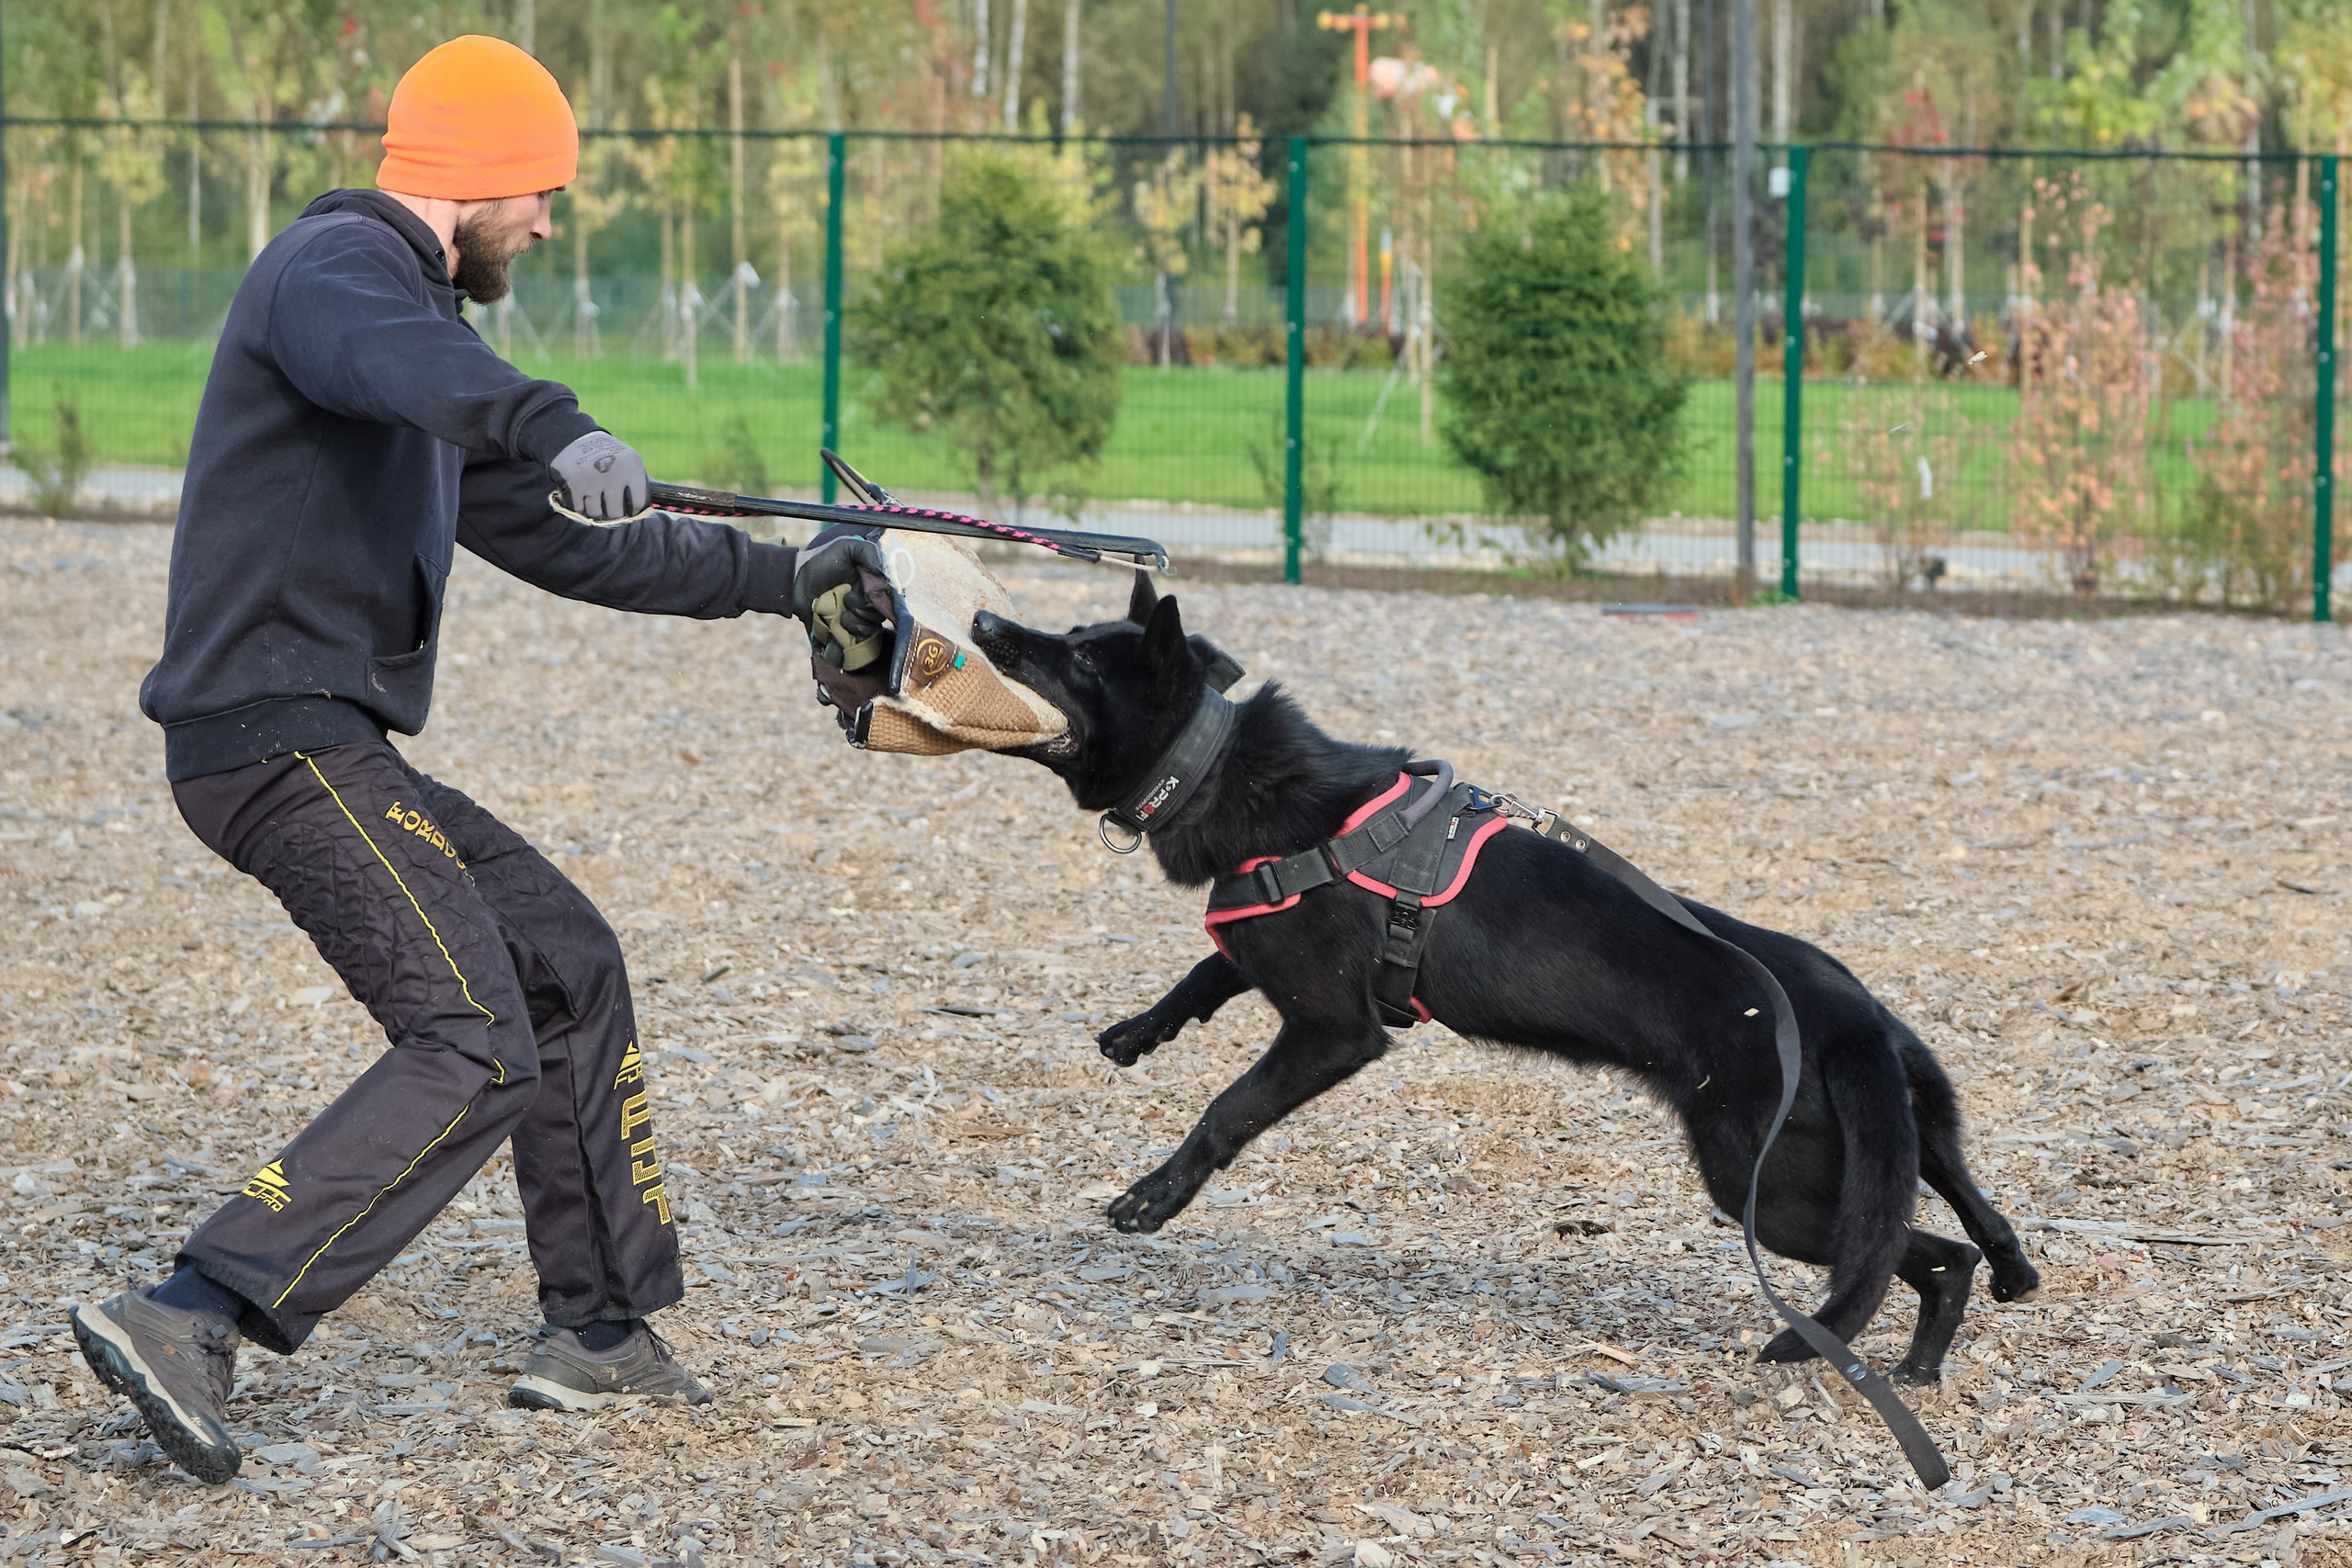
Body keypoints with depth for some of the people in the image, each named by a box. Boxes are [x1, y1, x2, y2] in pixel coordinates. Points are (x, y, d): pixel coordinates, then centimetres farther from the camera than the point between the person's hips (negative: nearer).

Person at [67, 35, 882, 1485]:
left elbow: (566, 541, 31)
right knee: (479, 1048, -18)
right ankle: (193, 1321, -25)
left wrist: (782, 577, 32)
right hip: (279, 733, -11)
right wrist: (558, 428, -53)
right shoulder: (337, 265, -8)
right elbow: (388, 357, -36)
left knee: (571, 966, 17)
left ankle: (602, 1333, 23)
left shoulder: (412, 305, 24)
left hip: (330, 747, 11)